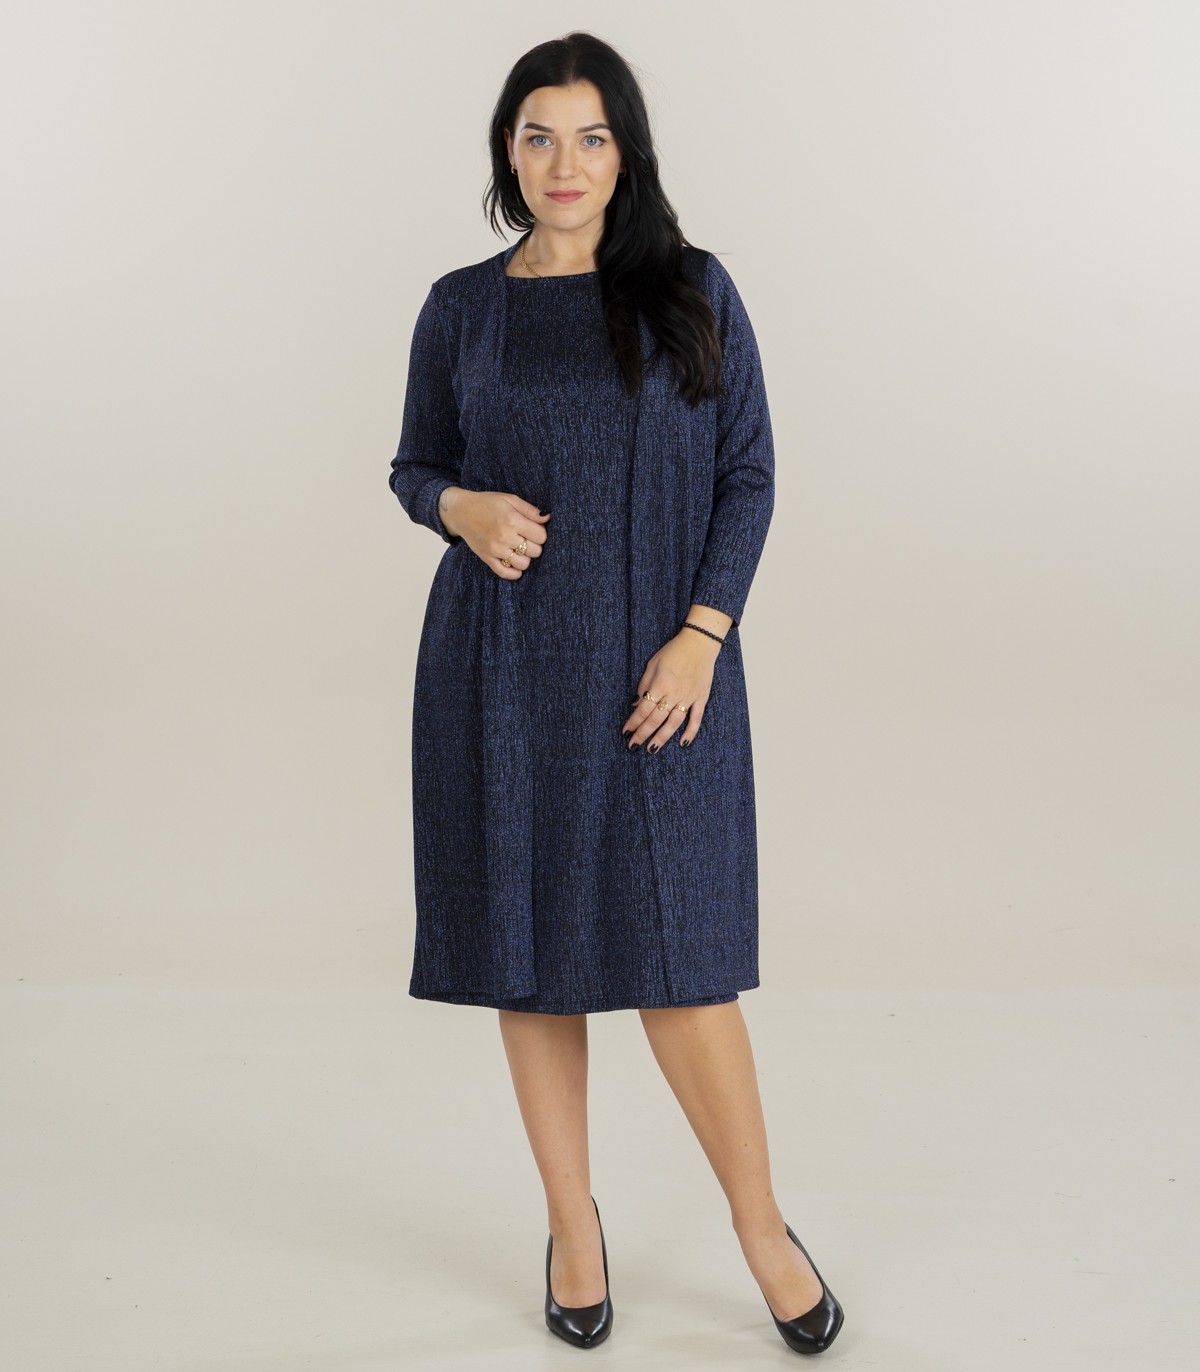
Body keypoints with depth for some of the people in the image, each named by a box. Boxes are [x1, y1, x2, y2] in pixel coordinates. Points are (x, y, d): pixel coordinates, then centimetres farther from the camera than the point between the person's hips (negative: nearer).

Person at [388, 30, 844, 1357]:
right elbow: (414, 465, 12)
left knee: (675, 957, -3)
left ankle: (761, 1225, 18)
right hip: (505, 671, 2)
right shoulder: (461, 306, 6)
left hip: (655, 670, -2)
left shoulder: (692, 290, 2)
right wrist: (465, 509, -11)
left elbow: (748, 472, 1)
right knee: (528, 949, 6)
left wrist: (702, 633, -10)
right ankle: (573, 1222, 24)